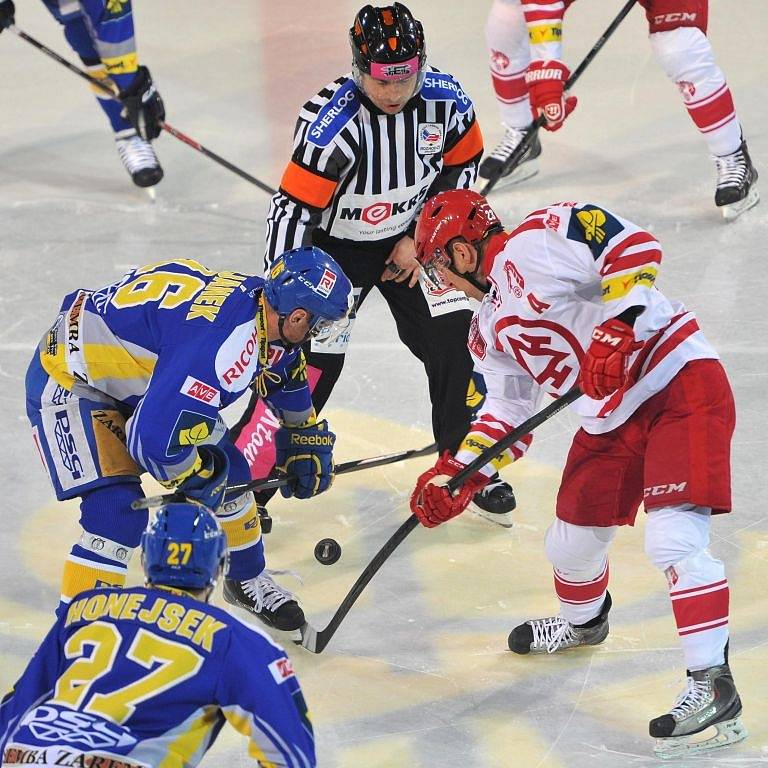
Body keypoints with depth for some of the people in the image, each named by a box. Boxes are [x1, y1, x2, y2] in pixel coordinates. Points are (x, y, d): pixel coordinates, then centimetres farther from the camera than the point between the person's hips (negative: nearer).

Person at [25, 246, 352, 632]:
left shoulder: (261, 301, -9)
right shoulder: (223, 343, -38)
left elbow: (287, 373, 16)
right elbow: (156, 438, -39)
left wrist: (307, 444, 21)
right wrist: (199, 476, -20)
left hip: (139, 372, 9)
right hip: (67, 380, -9)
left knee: (226, 470, 10)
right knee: (118, 512, -21)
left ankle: (247, 579, 35)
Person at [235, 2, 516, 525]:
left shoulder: (446, 101, -18)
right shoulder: (329, 123, -32)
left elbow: (462, 167, 1)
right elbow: (293, 211, -30)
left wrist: (421, 237, -5)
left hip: (411, 239, 4)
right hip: (335, 245, -4)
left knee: (455, 340, -3)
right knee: (310, 360, -12)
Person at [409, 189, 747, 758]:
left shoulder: (538, 240, -14)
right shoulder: (490, 331, 15)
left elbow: (634, 248, -23)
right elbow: (507, 412, 18)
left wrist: (619, 330, -32)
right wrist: (456, 476, 8)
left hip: (680, 384, -10)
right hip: (611, 423, 10)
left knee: (674, 539, -21)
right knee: (572, 539, 17)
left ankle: (712, 686, -19)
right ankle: (582, 623, 49)